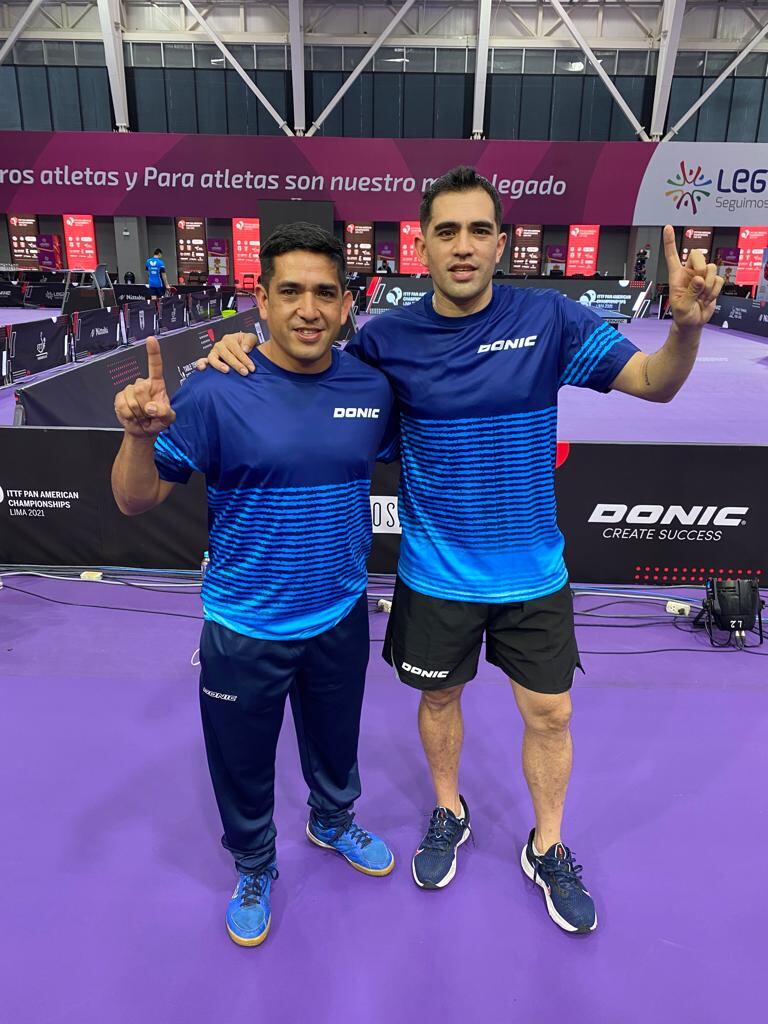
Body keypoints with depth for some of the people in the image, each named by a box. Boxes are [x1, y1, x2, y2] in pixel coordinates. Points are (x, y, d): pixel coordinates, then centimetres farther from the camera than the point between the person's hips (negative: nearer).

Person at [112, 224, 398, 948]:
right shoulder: (216, 392, -18)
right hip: (244, 628, -3)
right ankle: (253, 870, 50)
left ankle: (333, 822, 60)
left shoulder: (372, 387, -7)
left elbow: (406, 451, 15)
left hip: (339, 617, 3)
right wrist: (139, 433, -32)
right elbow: (136, 500, -14)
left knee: (335, 745, 27)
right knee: (243, 765, 19)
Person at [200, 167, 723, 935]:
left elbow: (655, 383, -10)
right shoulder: (389, 339, -9)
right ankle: (448, 815, 49)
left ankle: (548, 849, 40)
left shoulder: (548, 318, -10)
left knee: (549, 713, 12)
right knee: (440, 696, 19)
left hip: (532, 571, 1)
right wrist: (246, 352, -15)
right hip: (436, 574, 0)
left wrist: (688, 324, -31)